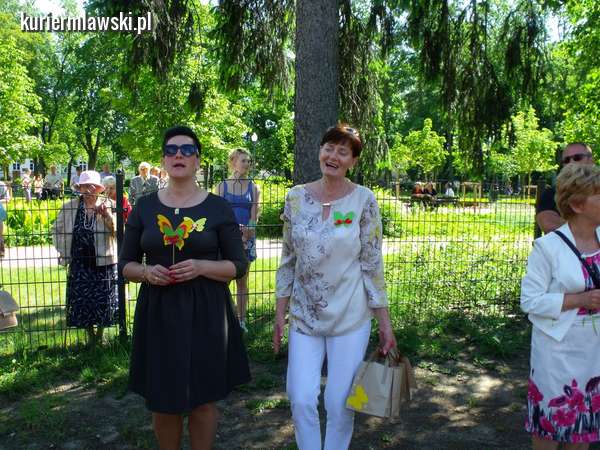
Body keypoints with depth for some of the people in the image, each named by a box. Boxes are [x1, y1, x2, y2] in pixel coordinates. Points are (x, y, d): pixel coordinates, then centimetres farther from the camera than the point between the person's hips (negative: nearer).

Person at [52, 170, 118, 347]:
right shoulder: (70, 206, 1)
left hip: (104, 262, -1)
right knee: (82, 301, 7)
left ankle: (100, 334, 29)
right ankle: (90, 336, 25)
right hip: (80, 264, 1)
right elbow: (57, 230, 13)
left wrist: (107, 216, -25)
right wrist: (63, 251, 5)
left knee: (103, 300, 8)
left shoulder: (109, 205, -3)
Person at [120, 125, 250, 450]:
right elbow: (126, 264, 9)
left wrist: (201, 267, -18)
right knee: (163, 402, 10)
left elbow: (238, 266, -1)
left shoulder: (217, 207, -1)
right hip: (158, 313, 2)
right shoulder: (144, 207, 4)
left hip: (204, 313, -1)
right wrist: (146, 272, -13)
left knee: (202, 400, 9)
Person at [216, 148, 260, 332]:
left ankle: (241, 320, 14)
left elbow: (254, 216, 1)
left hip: (247, 238, 1)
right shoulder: (222, 186, 3)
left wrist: (245, 236, -13)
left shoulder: (253, 187, 6)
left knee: (242, 281, 7)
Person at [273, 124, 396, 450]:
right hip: (304, 315, 2)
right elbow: (288, 260, 6)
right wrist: (280, 311, 5)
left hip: (350, 316, -2)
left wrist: (385, 321, -5)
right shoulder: (296, 197, 0)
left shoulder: (364, 200, -7)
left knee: (340, 403, 7)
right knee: (301, 399, 2)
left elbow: (373, 264, -5)